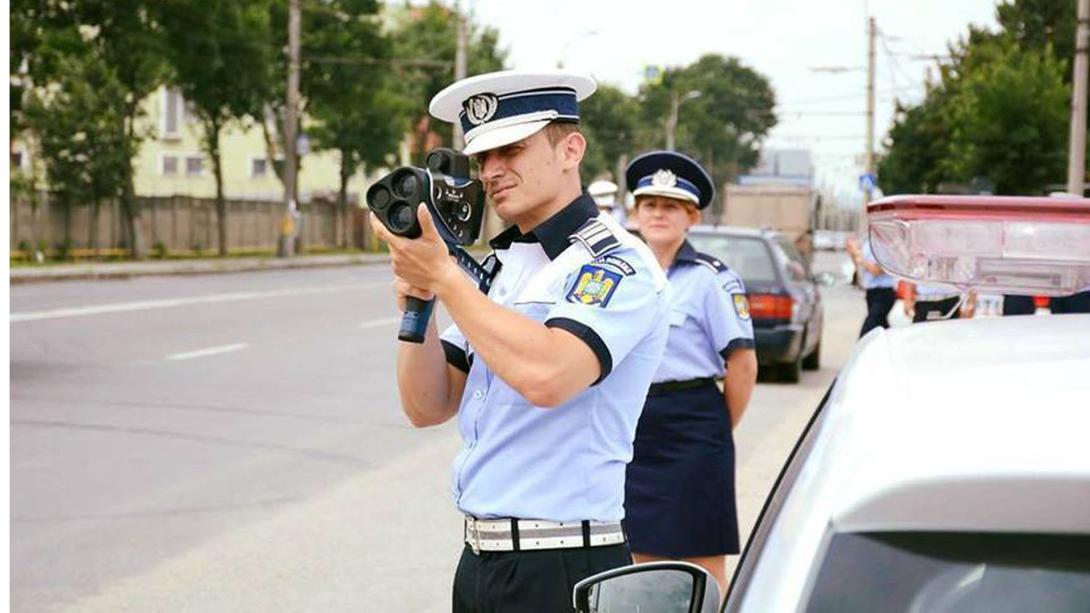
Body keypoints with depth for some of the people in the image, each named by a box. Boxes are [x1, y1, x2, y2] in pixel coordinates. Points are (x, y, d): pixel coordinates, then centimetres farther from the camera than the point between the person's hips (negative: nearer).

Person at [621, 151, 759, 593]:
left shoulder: (711, 278, -7)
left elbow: (743, 365, -9)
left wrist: (718, 431, -1)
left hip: (691, 426, -5)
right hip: (633, 422, 6)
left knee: (703, 563, 1)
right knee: (642, 554, 11)